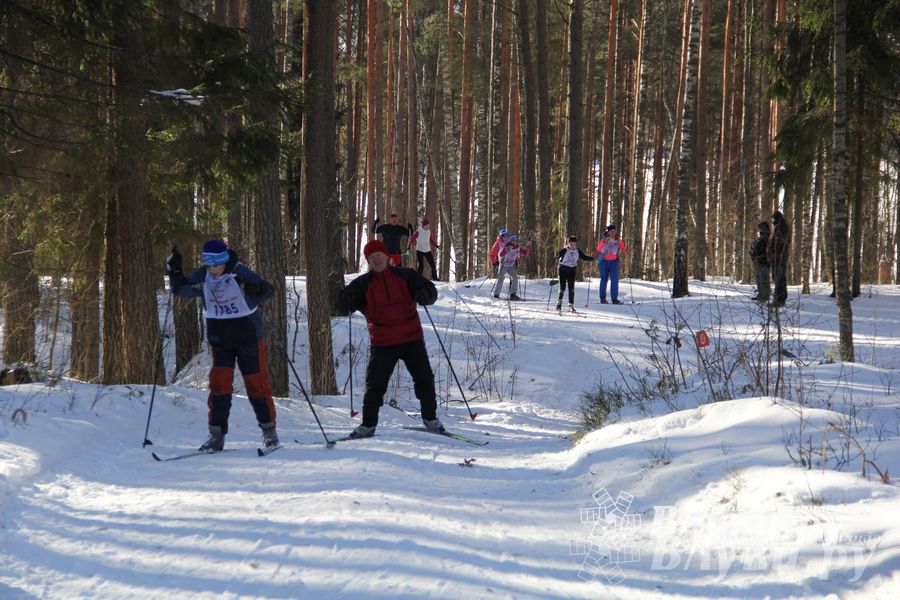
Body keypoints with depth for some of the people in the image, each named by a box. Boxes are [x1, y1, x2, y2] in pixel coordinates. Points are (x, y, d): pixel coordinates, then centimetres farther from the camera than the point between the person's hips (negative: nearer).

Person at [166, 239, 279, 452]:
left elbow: (268, 290, -17)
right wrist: (175, 271, -6)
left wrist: (256, 291, -39)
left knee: (256, 383, 2)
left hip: (248, 336, -4)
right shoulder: (202, 277, -1)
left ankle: (269, 430, 16)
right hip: (220, 339, 4)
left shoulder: (240, 273, -14)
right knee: (219, 384, -6)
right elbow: (182, 289, 12)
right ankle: (216, 436, -4)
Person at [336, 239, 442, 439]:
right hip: (382, 342, -1)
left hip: (412, 338, 1)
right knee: (375, 383, -2)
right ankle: (368, 424, 9)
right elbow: (343, 307, -1)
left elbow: (430, 290, 5)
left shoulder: (404, 276, 4)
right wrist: (344, 301, -25)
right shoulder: (363, 284, 2)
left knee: (424, 378, 3)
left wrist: (424, 295, -18)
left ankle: (430, 418, 18)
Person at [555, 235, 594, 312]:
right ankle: (559, 302, 20)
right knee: (562, 288, -2)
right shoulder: (565, 250, -11)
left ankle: (571, 306, 3)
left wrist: (592, 258, 2)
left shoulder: (577, 251, 2)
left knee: (571, 289, -2)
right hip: (563, 269, -3)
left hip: (572, 270, 3)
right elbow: (558, 254, -23)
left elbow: (583, 257, 13)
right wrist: (557, 258, -45)